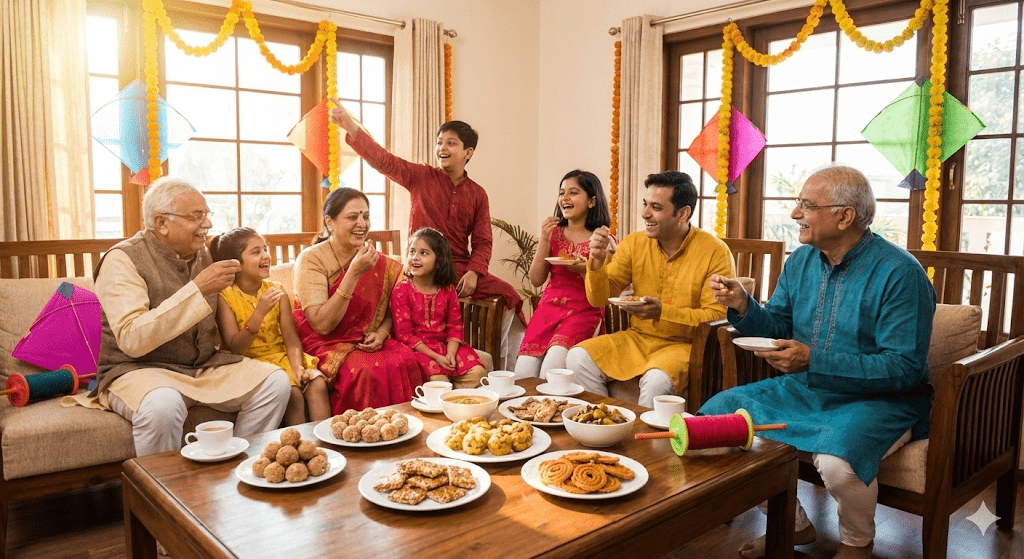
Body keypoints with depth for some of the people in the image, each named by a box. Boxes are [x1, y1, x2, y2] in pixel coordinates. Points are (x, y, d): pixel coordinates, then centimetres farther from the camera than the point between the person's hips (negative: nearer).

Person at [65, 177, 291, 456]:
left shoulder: (203, 256, 9)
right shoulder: (123, 260, -11)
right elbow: (132, 340, -25)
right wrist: (198, 289, -27)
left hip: (204, 366, 6)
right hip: (138, 370, -6)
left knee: (275, 381, -15)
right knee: (163, 403, -39)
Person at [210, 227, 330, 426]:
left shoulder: (277, 290, 4)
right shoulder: (225, 296, -8)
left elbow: (291, 337, -1)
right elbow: (235, 348, -16)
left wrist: (297, 366, -20)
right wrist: (260, 312, -29)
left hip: (281, 356, 4)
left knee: (318, 384, -21)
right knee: (293, 393, -27)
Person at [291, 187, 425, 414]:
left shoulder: (379, 262, 5)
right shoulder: (311, 259, -10)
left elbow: (390, 311, 14)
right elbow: (322, 325, -19)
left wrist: (381, 333, -9)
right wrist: (354, 273, -23)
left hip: (366, 342, 4)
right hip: (325, 345, -4)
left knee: (407, 361, -24)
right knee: (368, 370, -32)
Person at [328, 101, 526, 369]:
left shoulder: (477, 194, 7)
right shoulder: (421, 177, 2)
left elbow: (482, 241, 5)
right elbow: (383, 160, -11)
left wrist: (473, 272, -13)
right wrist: (350, 126, -23)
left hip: (459, 269, 3)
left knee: (509, 294, -10)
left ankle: (503, 366, 6)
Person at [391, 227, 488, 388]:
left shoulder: (447, 290, 7)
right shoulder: (401, 290, -6)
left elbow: (455, 326, 6)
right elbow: (405, 334, -9)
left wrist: (451, 354, -14)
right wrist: (436, 357, -17)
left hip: (446, 345, 4)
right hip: (418, 349, -4)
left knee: (477, 373, -16)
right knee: (438, 379, -30)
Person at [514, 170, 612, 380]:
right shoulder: (554, 233, 11)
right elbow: (536, 280, 6)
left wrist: (585, 270, -17)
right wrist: (544, 240, -3)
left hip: (583, 311, -3)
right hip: (548, 308, 3)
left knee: (551, 368, -27)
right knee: (523, 374, -17)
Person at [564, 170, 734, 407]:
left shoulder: (715, 252, -9)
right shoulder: (634, 243, 4)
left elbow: (717, 316, -13)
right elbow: (599, 299, 5)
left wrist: (663, 312, -24)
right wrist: (597, 261, -14)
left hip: (684, 344, -4)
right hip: (636, 338, 5)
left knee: (656, 380, -34)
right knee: (578, 358, -16)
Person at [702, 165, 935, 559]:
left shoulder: (899, 274, -17)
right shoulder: (801, 261, 4)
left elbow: (905, 367, -21)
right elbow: (779, 330, 10)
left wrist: (814, 361, -29)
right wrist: (743, 307, -11)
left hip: (879, 398, -7)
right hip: (804, 390, 7)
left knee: (836, 460, -36)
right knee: (717, 412, -6)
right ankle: (793, 526, 11)